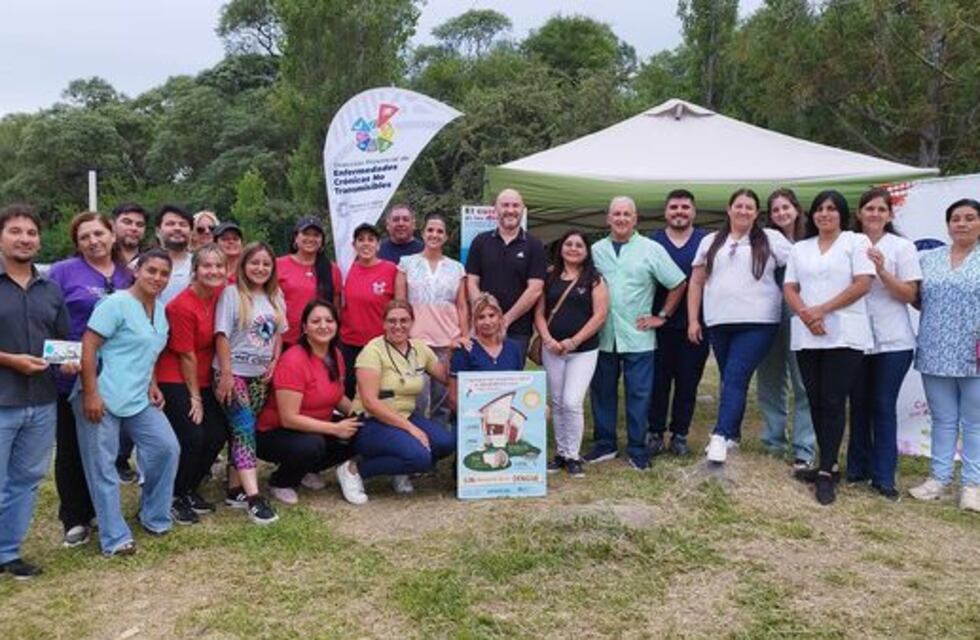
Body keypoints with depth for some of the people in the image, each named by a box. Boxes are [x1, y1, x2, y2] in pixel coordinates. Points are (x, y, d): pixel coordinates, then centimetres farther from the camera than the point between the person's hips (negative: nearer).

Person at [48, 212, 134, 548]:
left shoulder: (128, 276, 9)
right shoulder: (63, 272, -5)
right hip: (72, 378, -4)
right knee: (71, 449, 6)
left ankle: (99, 511, 26)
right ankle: (75, 519, 17)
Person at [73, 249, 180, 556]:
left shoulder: (160, 310, 12)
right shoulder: (116, 303, -13)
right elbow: (88, 346, -16)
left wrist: (151, 384, 10)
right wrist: (90, 394, -21)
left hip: (138, 399, 8)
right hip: (101, 398, -8)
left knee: (167, 448, 2)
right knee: (103, 468, 0)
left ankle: (154, 517, 20)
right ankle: (115, 538, 9)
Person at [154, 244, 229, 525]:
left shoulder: (221, 295, -3)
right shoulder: (183, 306, -19)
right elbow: (187, 356, -14)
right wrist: (195, 397, -7)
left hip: (202, 379, 7)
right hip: (175, 379, -7)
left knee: (217, 434, 1)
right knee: (192, 436, -13)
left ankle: (190, 489, 21)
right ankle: (173, 497, 8)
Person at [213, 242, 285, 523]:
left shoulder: (275, 297, 10)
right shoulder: (232, 293, -7)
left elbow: (278, 334, 16)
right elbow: (222, 335, -10)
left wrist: (274, 363, 2)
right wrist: (226, 374, -14)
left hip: (260, 375, 5)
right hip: (233, 372, -5)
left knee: (242, 430, 9)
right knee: (245, 428, -13)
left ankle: (235, 489, 16)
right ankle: (254, 497, -18)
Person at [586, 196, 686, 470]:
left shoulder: (651, 249, 0)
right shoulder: (596, 250, 7)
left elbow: (678, 283, 3)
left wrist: (662, 316, 1)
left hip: (638, 337, -2)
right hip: (602, 336, 3)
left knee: (639, 394, 2)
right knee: (602, 392, 10)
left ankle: (637, 449, 13)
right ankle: (604, 445, 23)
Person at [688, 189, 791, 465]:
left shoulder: (771, 240, 5)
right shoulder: (710, 242, 14)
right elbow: (696, 282, 13)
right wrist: (693, 320, 7)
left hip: (757, 323, -3)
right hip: (718, 323, 4)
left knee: (735, 378, -13)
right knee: (729, 379, 10)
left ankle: (721, 436, -20)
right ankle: (732, 433, 21)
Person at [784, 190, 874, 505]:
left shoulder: (856, 242, 4)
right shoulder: (799, 249, 17)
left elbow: (863, 284, -7)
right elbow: (789, 289, 10)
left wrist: (822, 310, -13)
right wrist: (805, 314, -10)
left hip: (843, 335, -5)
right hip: (806, 336, 5)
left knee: (833, 402, -7)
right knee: (816, 402, 6)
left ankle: (826, 473, -4)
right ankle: (828, 464, 17)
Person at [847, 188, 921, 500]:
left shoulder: (902, 247, -1)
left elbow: (909, 295, -5)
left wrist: (882, 272, -18)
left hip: (892, 342, -2)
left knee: (883, 406, 0)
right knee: (859, 404, 9)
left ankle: (883, 476, 8)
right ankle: (858, 468, 21)